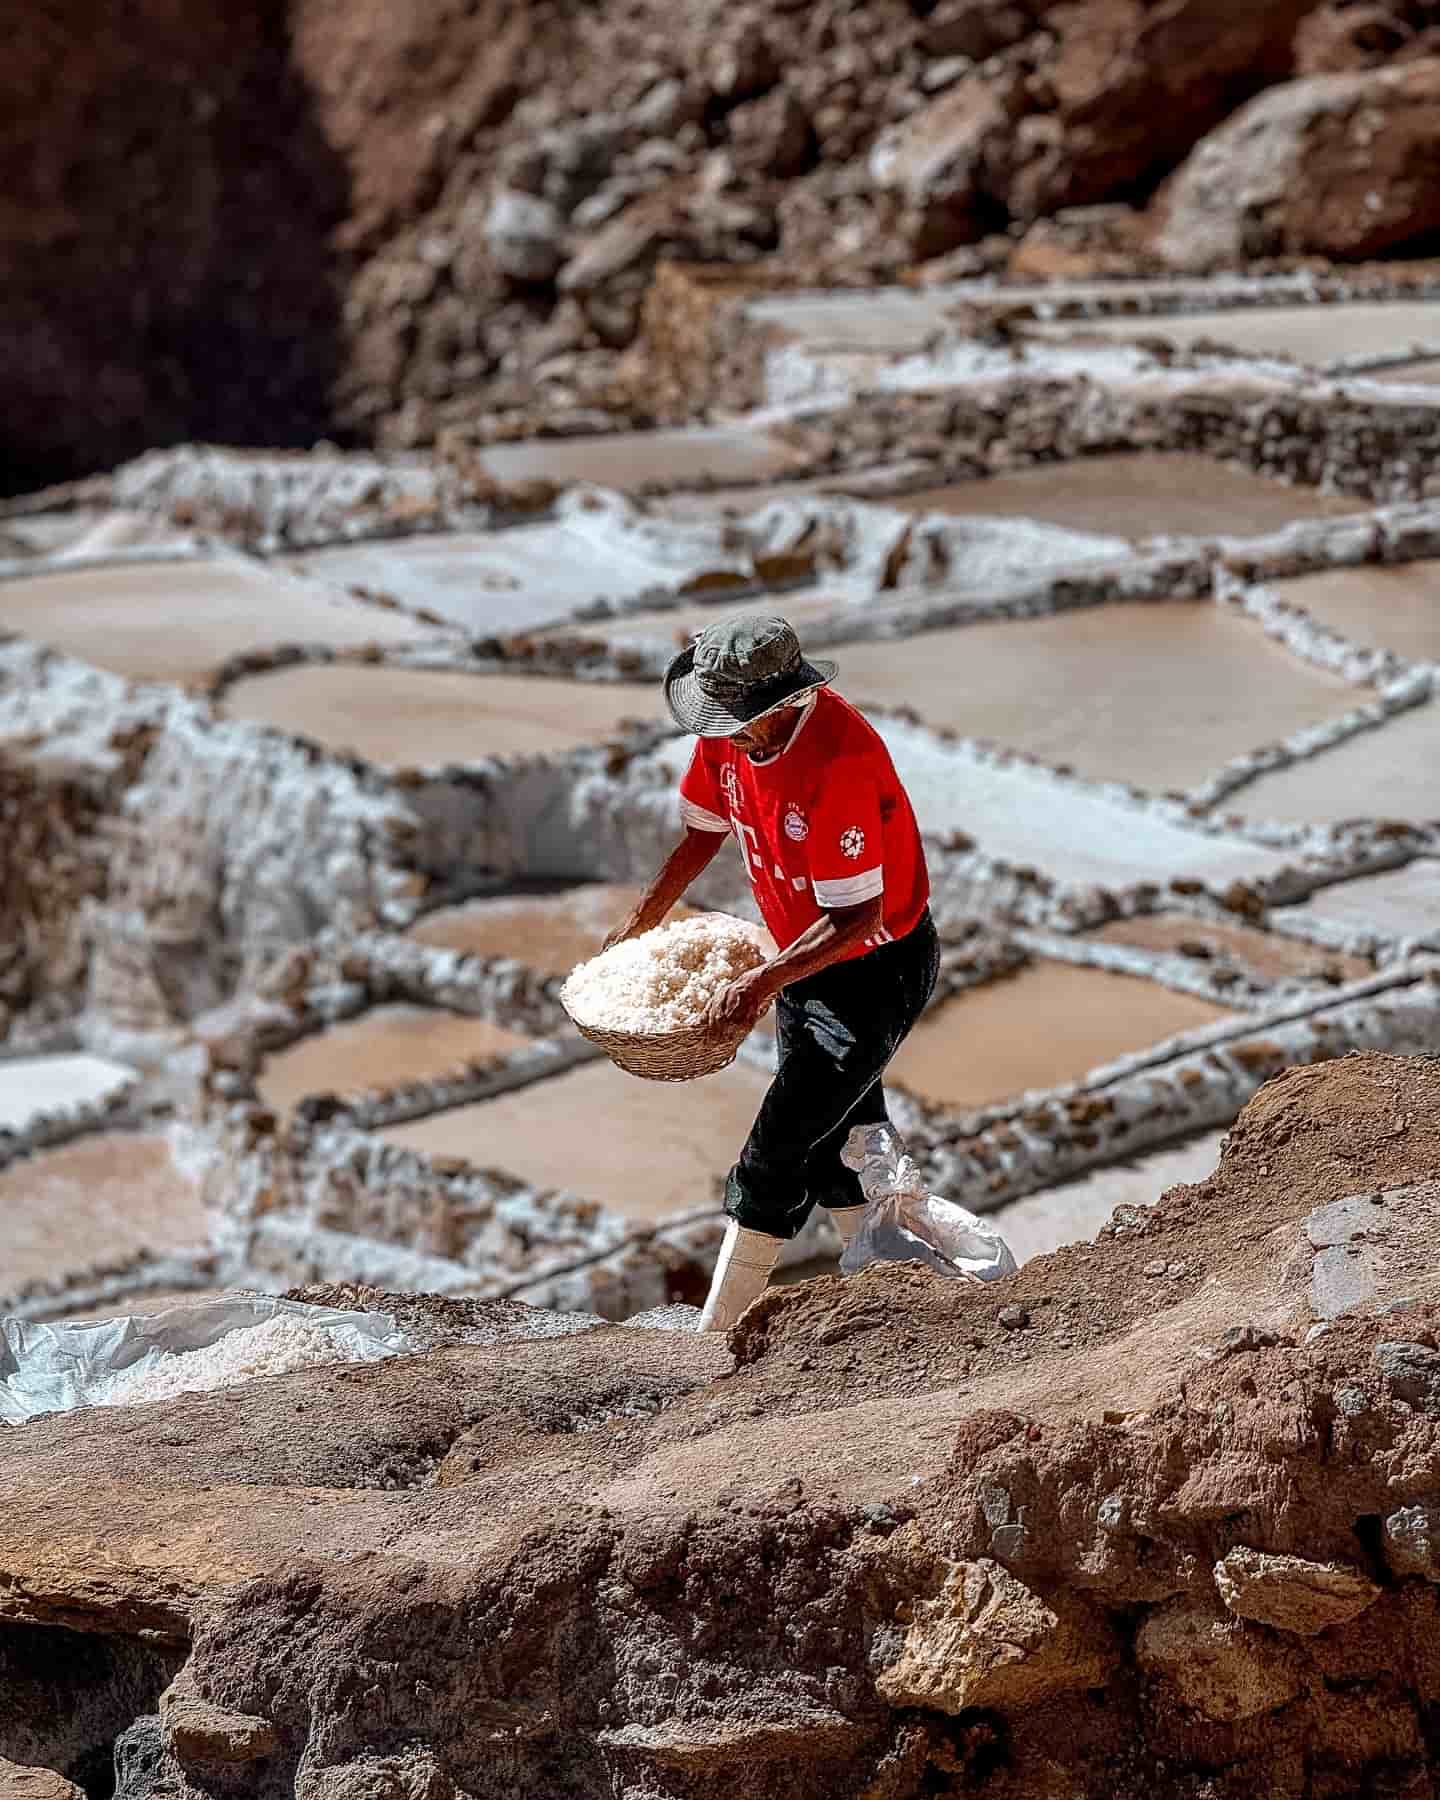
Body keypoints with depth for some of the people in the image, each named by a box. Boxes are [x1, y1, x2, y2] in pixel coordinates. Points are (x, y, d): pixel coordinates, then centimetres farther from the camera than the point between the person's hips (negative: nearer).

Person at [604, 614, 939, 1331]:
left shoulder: (837, 760, -34)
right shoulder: (730, 731, -9)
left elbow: (857, 915, -31)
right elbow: (704, 828, 11)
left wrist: (761, 983, -34)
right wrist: (637, 924, 12)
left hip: (877, 969, -9)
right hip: (808, 959, 9)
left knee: (773, 1161, -7)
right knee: (834, 1144, 19)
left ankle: (715, 1340, 2)